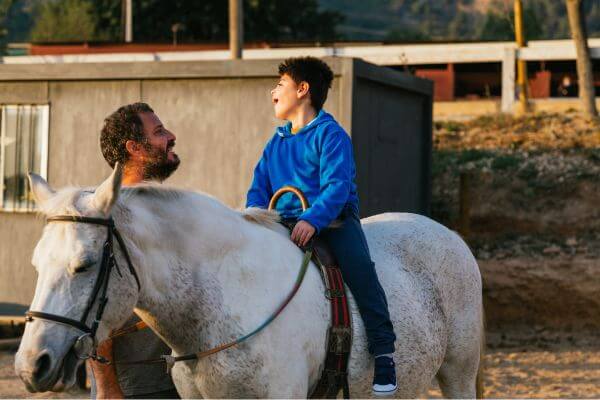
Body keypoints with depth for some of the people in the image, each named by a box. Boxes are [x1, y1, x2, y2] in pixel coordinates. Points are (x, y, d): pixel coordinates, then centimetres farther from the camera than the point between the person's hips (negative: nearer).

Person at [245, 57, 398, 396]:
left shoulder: (330, 134, -5)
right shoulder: (276, 143, 17)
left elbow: (337, 186, -17)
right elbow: (259, 189, 15)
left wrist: (312, 221, -32)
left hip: (333, 218, -7)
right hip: (284, 224, 7)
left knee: (358, 265, -29)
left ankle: (383, 353, -27)